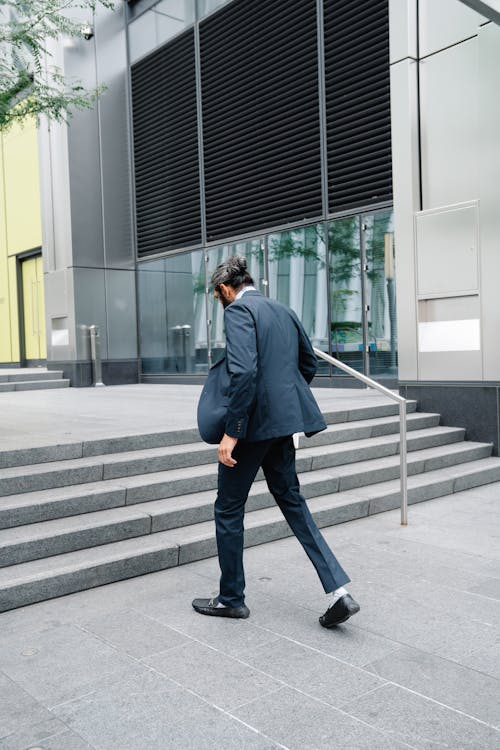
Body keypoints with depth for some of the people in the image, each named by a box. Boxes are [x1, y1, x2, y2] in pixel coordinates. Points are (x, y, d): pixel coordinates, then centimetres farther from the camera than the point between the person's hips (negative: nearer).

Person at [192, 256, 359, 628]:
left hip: (255, 421, -8)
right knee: (291, 499, 18)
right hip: (285, 420, 8)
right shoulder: (283, 310, 14)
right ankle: (338, 591, 11)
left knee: (229, 509, 9)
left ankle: (231, 598, 23)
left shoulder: (238, 311, -11)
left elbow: (243, 371, -24)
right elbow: (309, 362, 21)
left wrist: (232, 432, -21)